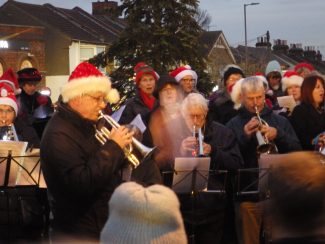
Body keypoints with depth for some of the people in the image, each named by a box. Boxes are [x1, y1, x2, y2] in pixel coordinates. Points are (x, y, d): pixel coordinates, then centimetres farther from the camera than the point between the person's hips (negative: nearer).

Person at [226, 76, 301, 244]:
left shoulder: (280, 122, 11)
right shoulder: (233, 125, 6)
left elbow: (297, 152, 2)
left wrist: (278, 134, -15)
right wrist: (244, 136, -18)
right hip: (248, 193, -1)